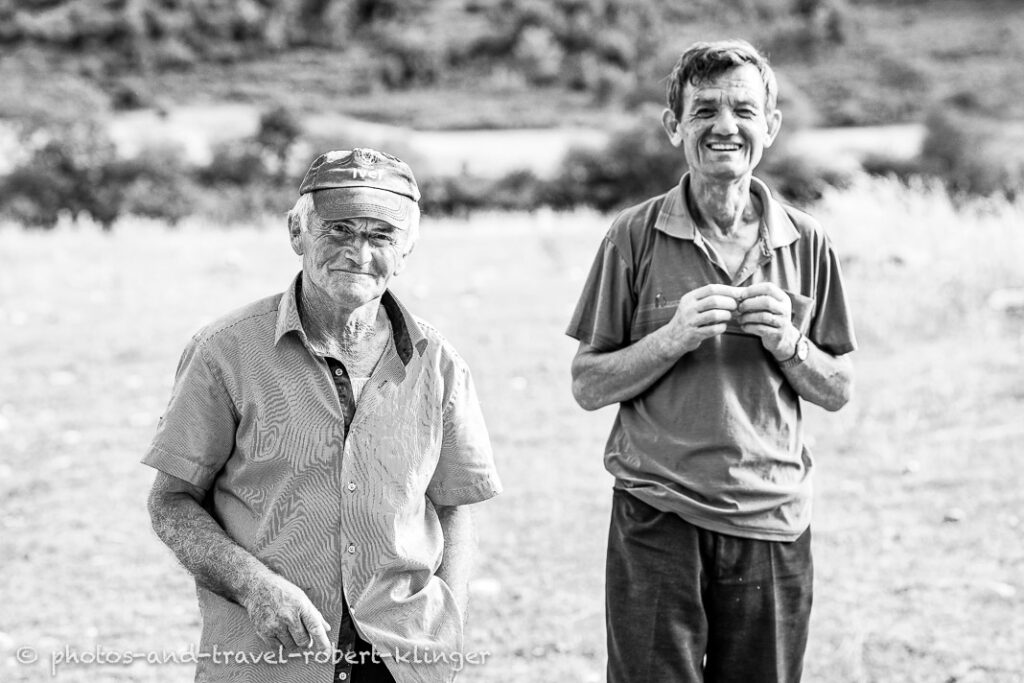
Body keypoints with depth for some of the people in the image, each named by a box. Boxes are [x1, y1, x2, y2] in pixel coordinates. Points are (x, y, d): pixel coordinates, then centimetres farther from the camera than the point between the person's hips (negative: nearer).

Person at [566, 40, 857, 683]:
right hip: (658, 518, -2)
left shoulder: (806, 244, 5)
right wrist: (674, 337, -15)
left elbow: (838, 391, 10)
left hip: (773, 523, 2)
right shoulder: (635, 237, -1)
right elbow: (588, 386, 0)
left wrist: (788, 346, -10)